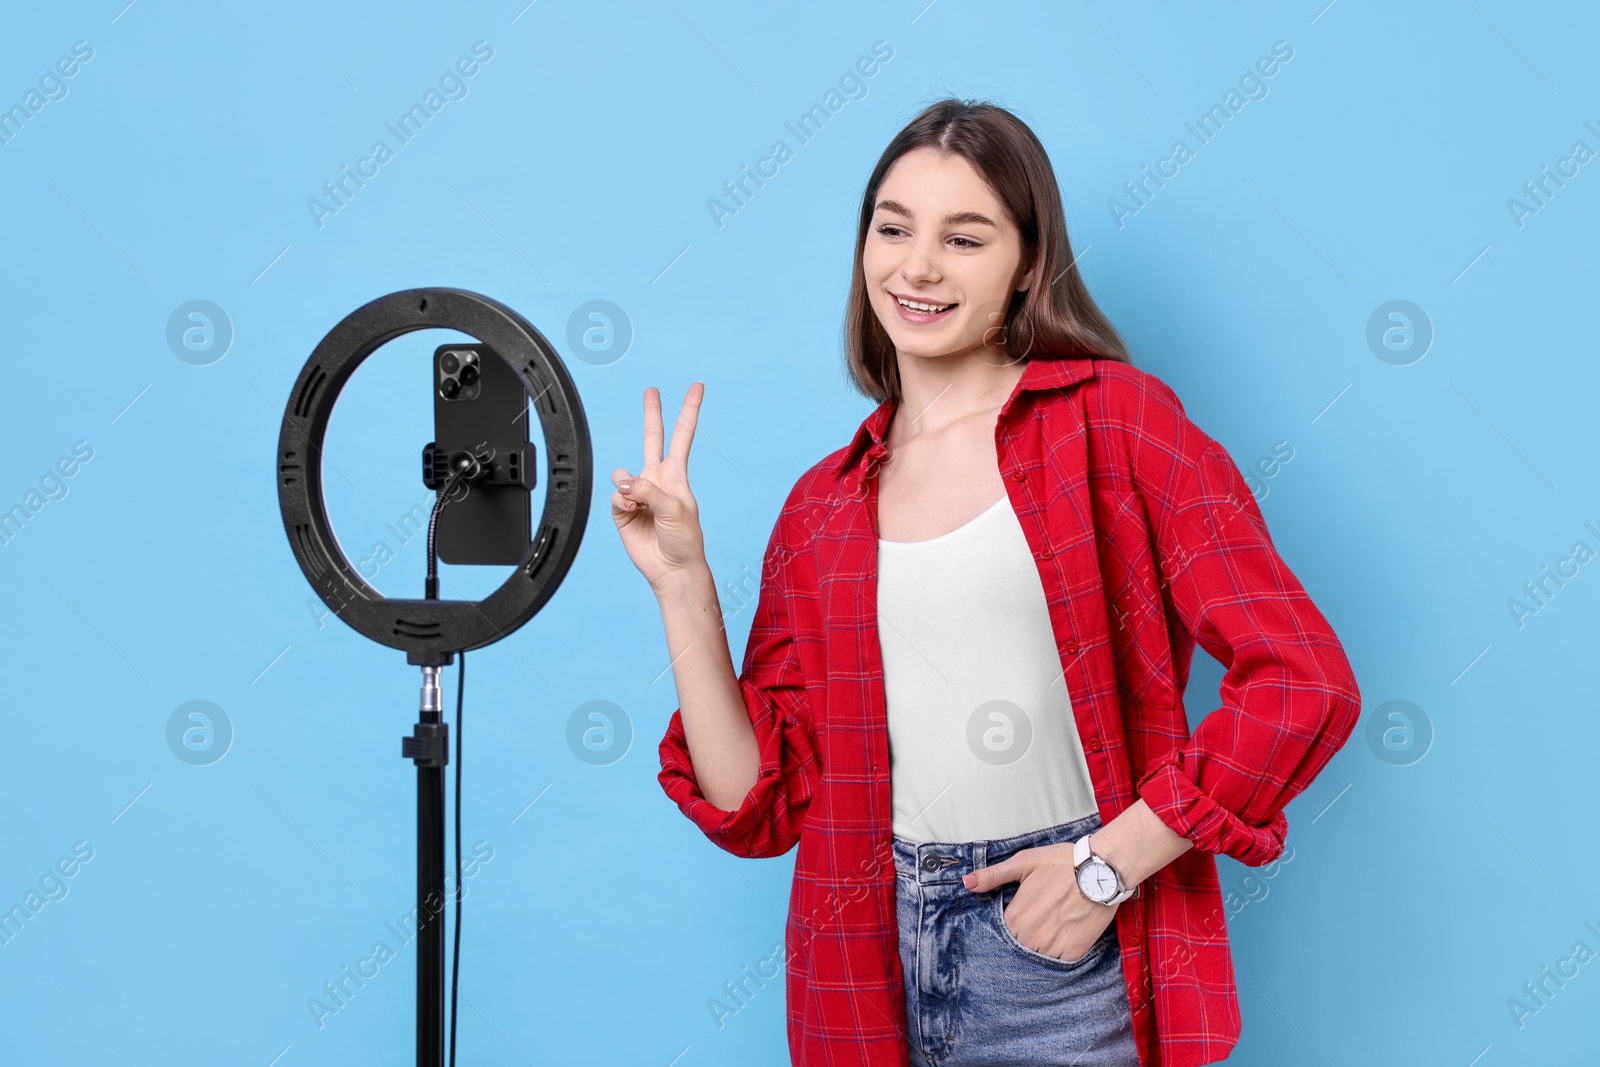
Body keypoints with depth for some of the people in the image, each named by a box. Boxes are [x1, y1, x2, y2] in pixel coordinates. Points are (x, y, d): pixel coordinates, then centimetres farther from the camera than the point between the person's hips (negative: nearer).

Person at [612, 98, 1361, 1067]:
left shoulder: (1116, 423, -4)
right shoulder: (823, 506, 7)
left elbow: (1304, 683, -11)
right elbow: (757, 807, 4)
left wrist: (1107, 863, -12)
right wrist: (682, 582, -2)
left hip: (1067, 962, -3)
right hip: (871, 971, 4)